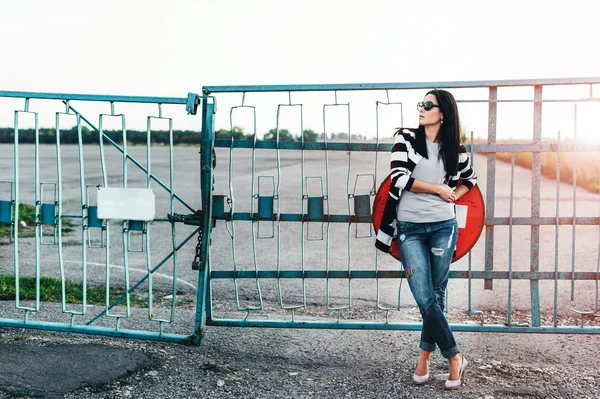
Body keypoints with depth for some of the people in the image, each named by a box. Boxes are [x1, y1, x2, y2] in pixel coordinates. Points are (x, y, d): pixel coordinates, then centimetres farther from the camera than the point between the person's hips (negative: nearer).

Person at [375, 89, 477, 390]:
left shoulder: (455, 149, 5)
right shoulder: (406, 139, 0)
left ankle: (424, 357, 20)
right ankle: (455, 358, 10)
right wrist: (438, 189, -6)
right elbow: (400, 179, -11)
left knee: (436, 296, 6)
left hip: (443, 227, 2)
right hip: (410, 228, -1)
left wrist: (453, 197, 5)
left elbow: (470, 178, 23)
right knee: (425, 299, -6)